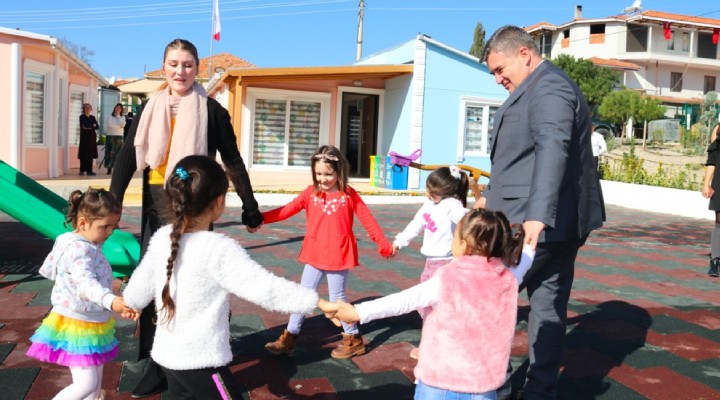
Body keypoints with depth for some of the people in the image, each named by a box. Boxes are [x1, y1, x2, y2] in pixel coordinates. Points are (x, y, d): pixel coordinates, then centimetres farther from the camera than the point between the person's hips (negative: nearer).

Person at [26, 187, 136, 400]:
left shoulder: (88, 246, 5)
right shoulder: (78, 249, -25)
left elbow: (49, 270, 18)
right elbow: (86, 282, -43)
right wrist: (111, 301, -59)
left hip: (92, 324, 10)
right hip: (75, 326, -10)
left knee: (96, 381, 17)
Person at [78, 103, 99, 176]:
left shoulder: (92, 117, 16)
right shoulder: (82, 117, 1)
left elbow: (97, 126, 6)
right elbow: (83, 126, -12)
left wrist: (89, 127, -8)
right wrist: (92, 126, -4)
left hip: (92, 137, 5)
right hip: (84, 137, -5)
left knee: (91, 154, 4)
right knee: (84, 154, -8)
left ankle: (89, 170, 7)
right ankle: (82, 170, -6)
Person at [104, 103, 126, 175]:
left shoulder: (122, 117, 13)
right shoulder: (110, 116, 6)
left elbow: (122, 125, -7)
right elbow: (109, 125, -11)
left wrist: (118, 116, -4)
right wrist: (119, 126, -6)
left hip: (119, 137, 2)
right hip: (110, 136, -2)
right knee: (110, 152, -5)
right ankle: (109, 169, -3)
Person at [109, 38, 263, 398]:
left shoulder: (211, 111, -3)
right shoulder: (150, 109, 8)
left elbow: (233, 161, 1)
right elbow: (128, 157, 4)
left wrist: (250, 205, 2)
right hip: (155, 207, 4)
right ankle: (157, 365, 18)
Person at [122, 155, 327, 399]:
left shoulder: (161, 238, -1)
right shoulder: (219, 249, -22)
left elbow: (138, 290, 12)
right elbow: (266, 289, -28)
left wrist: (130, 303, 35)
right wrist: (318, 303, -24)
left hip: (167, 354, 7)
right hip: (200, 362, -7)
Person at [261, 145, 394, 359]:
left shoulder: (349, 195, -7)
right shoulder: (311, 192, 0)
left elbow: (368, 220, -4)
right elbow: (287, 210, -5)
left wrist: (384, 246, -5)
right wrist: (260, 218, -16)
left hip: (339, 255, -4)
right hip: (315, 255, 4)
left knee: (337, 297, 4)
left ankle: (354, 339, 20)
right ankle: (289, 337, 20)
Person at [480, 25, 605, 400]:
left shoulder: (548, 88, -14)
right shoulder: (545, 88, 20)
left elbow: (552, 148, -30)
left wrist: (537, 215, -42)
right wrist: (492, 195, 34)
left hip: (536, 223, -10)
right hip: (562, 221, 10)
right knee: (549, 305, 11)